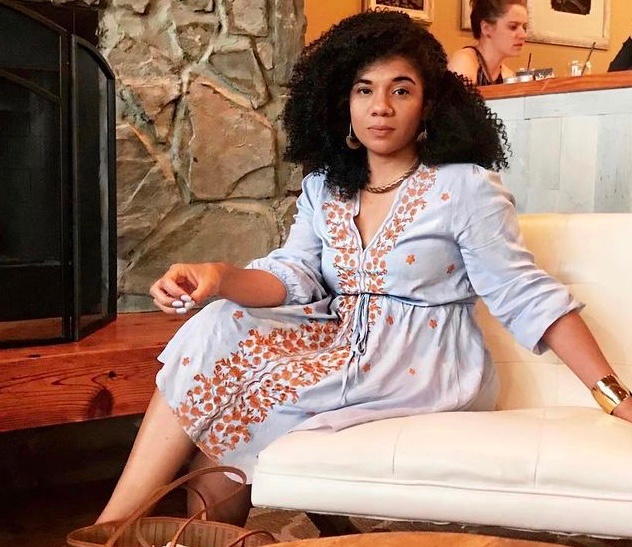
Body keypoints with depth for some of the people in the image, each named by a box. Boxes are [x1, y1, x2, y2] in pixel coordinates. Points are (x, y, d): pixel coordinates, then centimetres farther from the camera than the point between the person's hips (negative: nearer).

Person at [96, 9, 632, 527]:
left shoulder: (465, 188, -9)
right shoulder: (323, 187, 8)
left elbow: (528, 297, -10)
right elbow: (292, 277, -2)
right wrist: (219, 277, -24)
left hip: (423, 370, -5)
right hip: (341, 342, 6)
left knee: (236, 410, -19)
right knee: (216, 332, -17)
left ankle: (116, 522, 1)